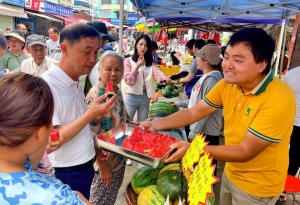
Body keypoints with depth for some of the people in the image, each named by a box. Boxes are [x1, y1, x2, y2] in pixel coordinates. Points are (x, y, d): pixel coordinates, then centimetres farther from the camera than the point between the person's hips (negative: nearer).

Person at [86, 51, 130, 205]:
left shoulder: (117, 90, 1)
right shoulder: (96, 95, -24)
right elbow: (90, 135, -25)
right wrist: (102, 165, -22)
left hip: (119, 159, 8)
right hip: (104, 162, -7)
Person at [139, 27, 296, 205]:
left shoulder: (279, 100, -30)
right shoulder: (227, 84, -9)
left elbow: (245, 152, -29)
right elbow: (194, 112, -7)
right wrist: (155, 125, -19)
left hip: (257, 186, -5)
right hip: (230, 173, 5)